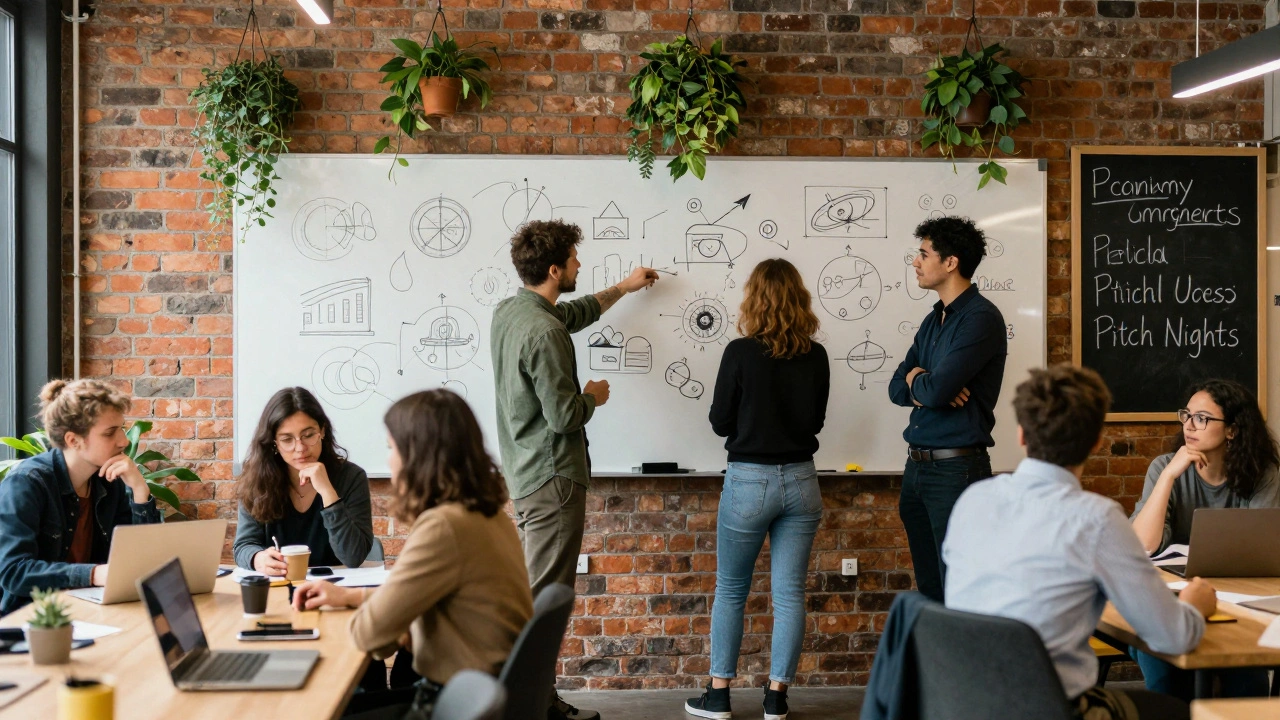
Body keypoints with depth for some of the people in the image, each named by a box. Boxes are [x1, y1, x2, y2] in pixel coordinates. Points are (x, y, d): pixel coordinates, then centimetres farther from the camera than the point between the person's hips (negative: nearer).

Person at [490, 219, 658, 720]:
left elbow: (574, 313, 27)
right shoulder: (543, 332, -23)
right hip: (553, 477, -10)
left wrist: (624, 287, 38)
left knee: (532, 590, 16)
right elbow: (564, 415, -24)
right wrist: (594, 397, -2)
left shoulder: (508, 311, 8)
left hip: (524, 472, 10)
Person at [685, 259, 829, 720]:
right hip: (801, 480, 3)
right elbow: (816, 419, 10)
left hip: (749, 481, -3)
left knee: (730, 591, 11)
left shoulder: (740, 353, -12)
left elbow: (720, 422, -4)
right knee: (789, 592, 8)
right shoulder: (815, 357, -1)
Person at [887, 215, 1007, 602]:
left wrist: (916, 381, 1)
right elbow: (897, 388, 12)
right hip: (917, 465, 9)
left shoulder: (981, 318, -13)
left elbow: (938, 389, -22)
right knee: (928, 587, 16)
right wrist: (927, 388, -10)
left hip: (956, 468, -9)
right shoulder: (933, 320, 14)